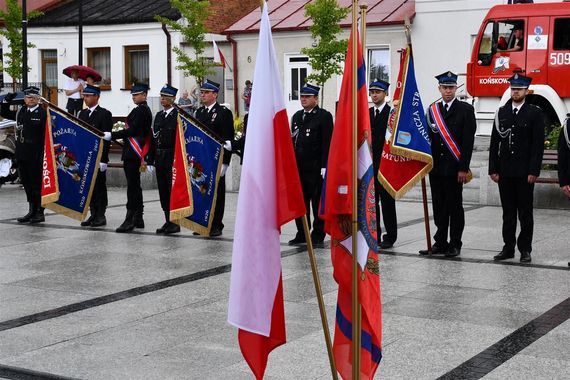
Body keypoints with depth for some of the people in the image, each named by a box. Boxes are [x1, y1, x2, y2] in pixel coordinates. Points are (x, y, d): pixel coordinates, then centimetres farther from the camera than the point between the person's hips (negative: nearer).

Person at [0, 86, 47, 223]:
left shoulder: (43, 113, -9)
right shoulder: (20, 112, 12)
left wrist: (44, 154, -23)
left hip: (36, 156, -7)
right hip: (22, 155, 7)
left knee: (37, 184, 0)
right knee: (27, 184, 13)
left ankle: (40, 213, 8)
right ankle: (32, 211, 24)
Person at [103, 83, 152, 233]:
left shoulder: (139, 110, -13)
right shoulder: (146, 110, 17)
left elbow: (131, 131, -20)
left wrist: (111, 135, -18)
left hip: (132, 153, -11)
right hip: (137, 153, 11)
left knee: (132, 186, -10)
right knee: (135, 185, 13)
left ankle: (130, 219, -10)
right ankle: (138, 219, 18)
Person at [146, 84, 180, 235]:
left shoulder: (178, 115, -6)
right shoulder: (159, 115, 15)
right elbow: (154, 138, 16)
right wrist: (150, 159, 11)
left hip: (172, 158, -7)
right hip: (160, 158, 7)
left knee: (173, 189, -4)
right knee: (163, 191, 9)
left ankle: (175, 222, 3)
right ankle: (168, 221, 16)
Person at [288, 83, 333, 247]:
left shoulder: (324, 116, -4)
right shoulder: (297, 116, 16)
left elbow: (327, 142, -9)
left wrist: (324, 166, -15)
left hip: (316, 169, -6)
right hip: (298, 167, 6)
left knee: (318, 203, 2)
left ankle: (318, 235, 9)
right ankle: (302, 234, 18)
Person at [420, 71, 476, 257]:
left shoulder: (466, 109, -1)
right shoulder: (432, 110, 12)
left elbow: (468, 141, -7)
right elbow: (428, 138, 12)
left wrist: (463, 168, -13)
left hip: (454, 168, -4)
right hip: (435, 167, 4)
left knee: (455, 206, 2)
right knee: (439, 206, 8)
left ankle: (455, 245, 9)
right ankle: (440, 243, 15)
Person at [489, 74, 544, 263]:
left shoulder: (535, 113, 0)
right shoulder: (502, 112, 10)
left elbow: (538, 144, -5)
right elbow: (495, 142, 9)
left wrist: (533, 171, -11)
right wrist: (493, 169, 2)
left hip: (524, 173, -3)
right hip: (505, 172, 3)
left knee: (525, 212, 3)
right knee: (508, 212, 8)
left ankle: (525, 249, 10)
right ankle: (508, 248, 14)